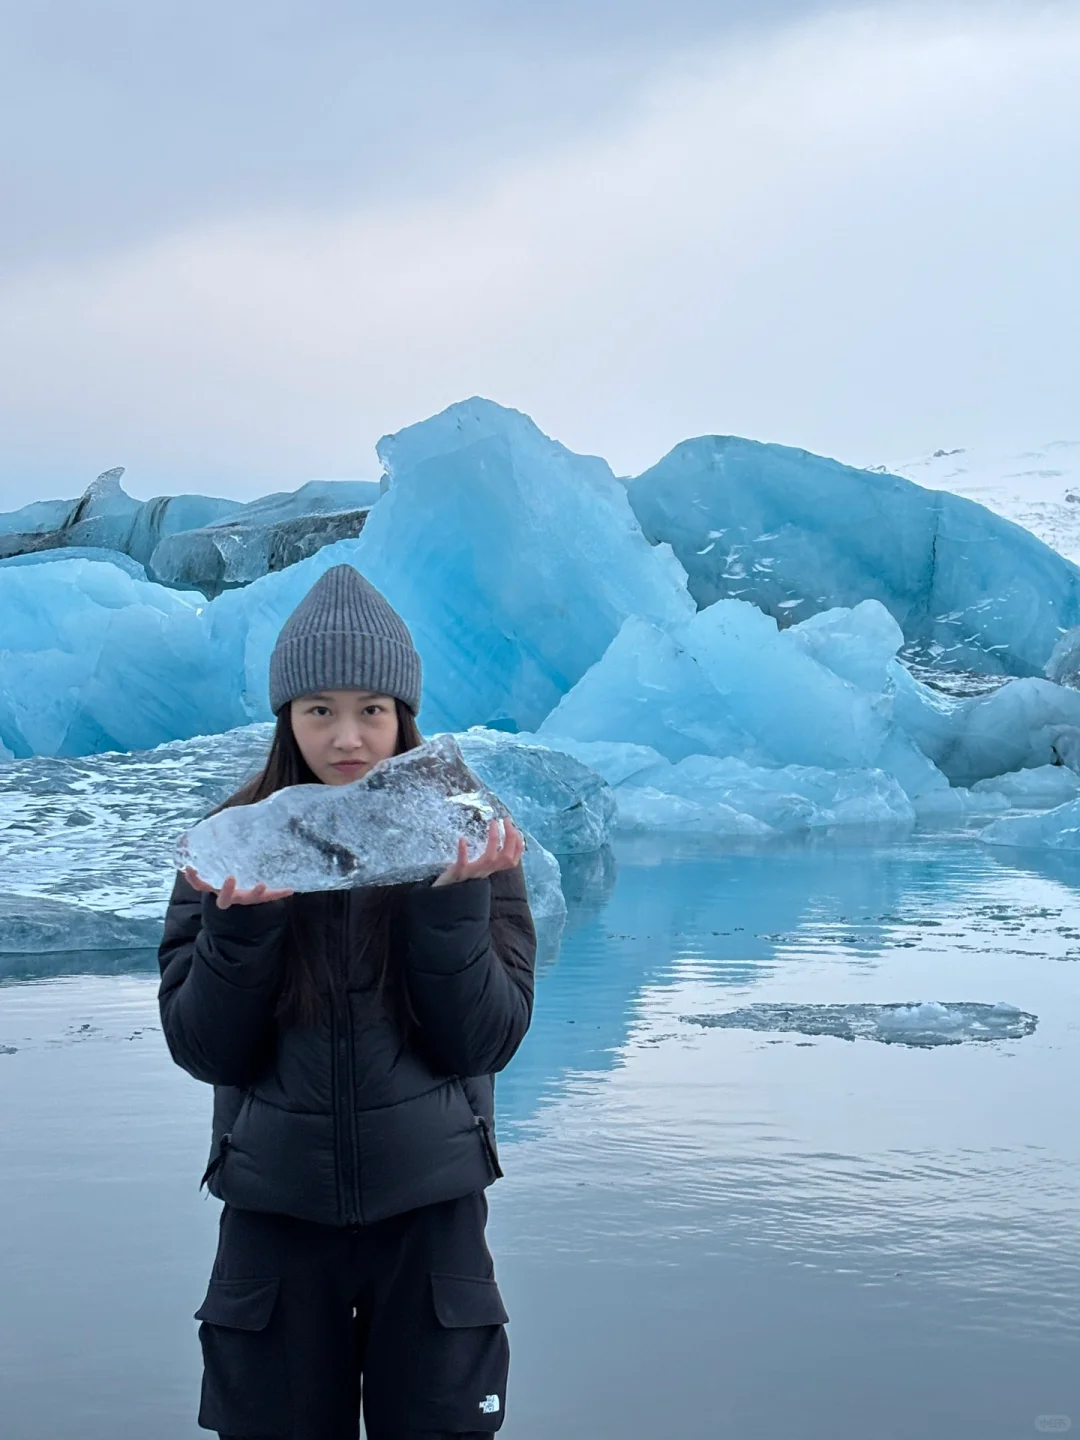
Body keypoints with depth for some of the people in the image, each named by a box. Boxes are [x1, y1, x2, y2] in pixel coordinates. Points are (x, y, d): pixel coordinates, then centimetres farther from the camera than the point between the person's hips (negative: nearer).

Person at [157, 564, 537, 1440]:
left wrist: (455, 901, -22)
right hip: (274, 1215, 1)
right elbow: (204, 1052, -6)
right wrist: (239, 921, -22)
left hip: (432, 1212, 0)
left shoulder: (467, 841, -5)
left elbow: (485, 1043, -9)